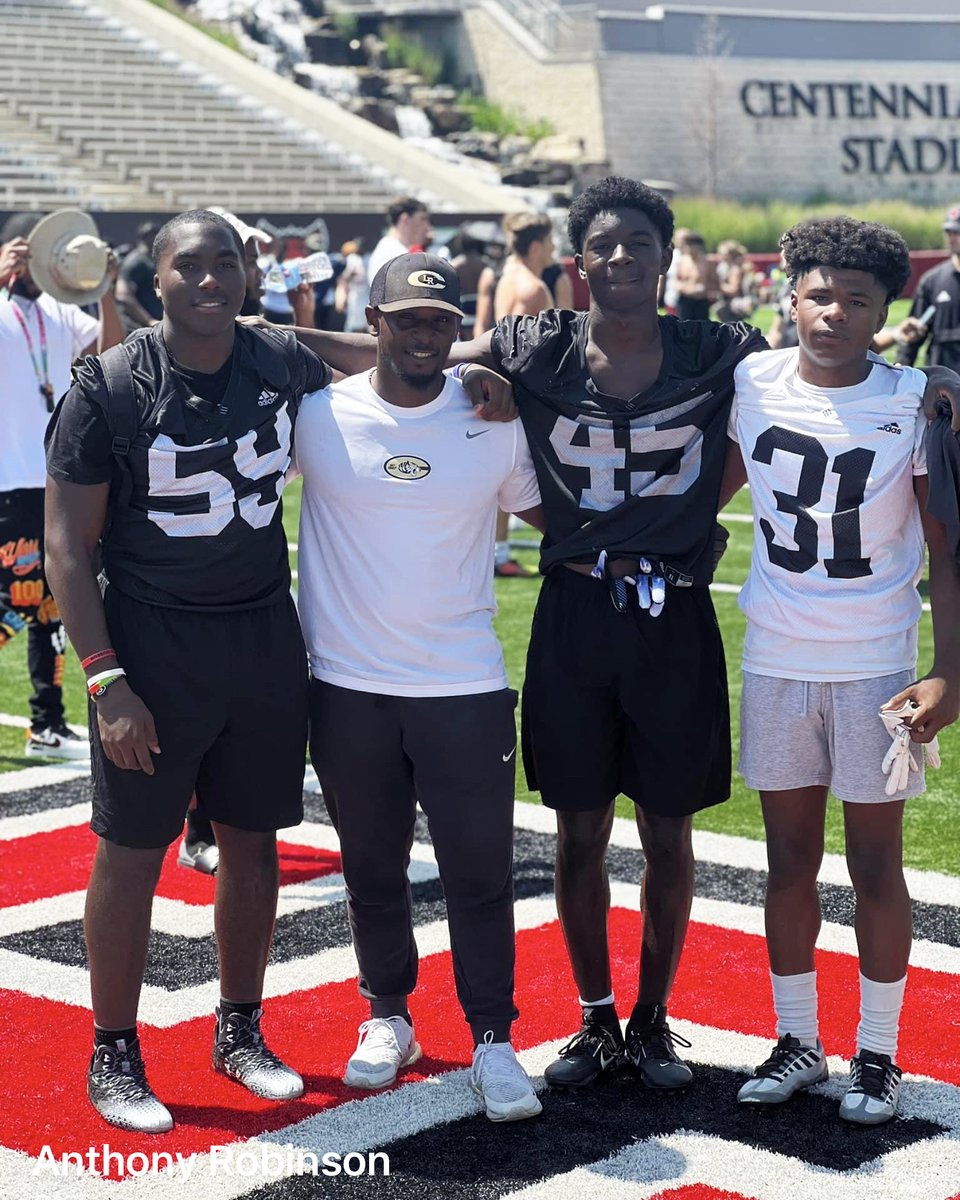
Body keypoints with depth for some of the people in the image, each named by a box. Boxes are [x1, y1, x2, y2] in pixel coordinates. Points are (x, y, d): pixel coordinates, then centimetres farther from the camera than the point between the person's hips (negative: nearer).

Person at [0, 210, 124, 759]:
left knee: (51, 608, 11)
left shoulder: (59, 314, 10)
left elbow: (114, 352, 4)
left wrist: (104, 292, -9)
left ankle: (48, 728, 19)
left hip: (59, 481, 7)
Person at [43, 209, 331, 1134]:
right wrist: (105, 679, -17)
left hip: (265, 634, 4)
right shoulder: (111, 388, -11)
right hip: (152, 642, -4)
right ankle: (113, 1056, 18)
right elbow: (69, 544, -10)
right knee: (131, 849, 3)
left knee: (253, 842, 13)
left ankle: (240, 1031, 30)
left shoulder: (286, 366, 0)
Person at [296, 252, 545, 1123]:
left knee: (481, 872, 2)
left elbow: (550, 511, 11)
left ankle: (493, 1040, 16)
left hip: (465, 688, 0)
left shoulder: (495, 421, -1)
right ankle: (388, 1017, 32)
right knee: (371, 869, 14)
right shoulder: (317, 415, -4)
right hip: (348, 687, 1)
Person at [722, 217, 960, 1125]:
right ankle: (796, 1041, 23)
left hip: (876, 667, -2)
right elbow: (713, 488, 15)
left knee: (876, 865, 5)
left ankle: (877, 1054, 18)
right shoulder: (752, 384, -1)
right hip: (775, 662, 3)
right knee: (789, 860, 10)